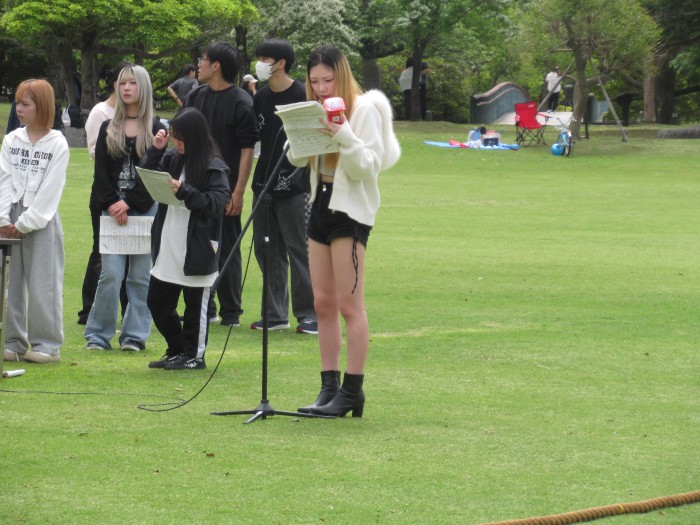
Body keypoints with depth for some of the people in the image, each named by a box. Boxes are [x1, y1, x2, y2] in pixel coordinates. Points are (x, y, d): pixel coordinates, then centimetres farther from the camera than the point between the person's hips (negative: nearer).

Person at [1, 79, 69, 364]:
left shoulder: (58, 145, -4)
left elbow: (50, 191, -8)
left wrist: (24, 223, -11)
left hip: (41, 222, -4)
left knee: (43, 284, -3)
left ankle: (47, 344, 3)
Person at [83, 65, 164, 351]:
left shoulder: (155, 129, 4)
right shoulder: (108, 129, 12)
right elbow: (101, 172, 6)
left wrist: (129, 203, -10)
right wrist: (111, 203, -8)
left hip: (146, 208, -1)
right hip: (113, 209, 1)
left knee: (141, 275, 0)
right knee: (111, 273, -6)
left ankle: (134, 335, 7)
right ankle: (98, 334, 2)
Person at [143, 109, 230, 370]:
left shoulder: (214, 167, -11)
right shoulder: (171, 158, 7)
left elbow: (216, 203, -17)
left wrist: (184, 191, -25)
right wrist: (155, 151, -3)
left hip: (196, 248, -7)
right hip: (168, 247, 7)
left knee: (195, 304, 4)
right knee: (157, 300, 13)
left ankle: (194, 355, 18)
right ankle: (177, 351, 26)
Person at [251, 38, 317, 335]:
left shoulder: (302, 96, -7)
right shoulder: (261, 97, 12)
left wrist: (300, 173, -15)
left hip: (294, 186, -7)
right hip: (264, 183, 7)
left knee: (299, 250, -5)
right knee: (266, 250, 8)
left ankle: (308, 315, 0)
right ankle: (276, 314, 16)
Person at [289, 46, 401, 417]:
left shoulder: (364, 109, -9)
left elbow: (368, 167, -14)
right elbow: (297, 160, 12)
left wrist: (344, 138, -30)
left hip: (351, 208, -8)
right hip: (321, 202, 8)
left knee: (349, 304, -7)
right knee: (323, 303, 8)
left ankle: (353, 389, -4)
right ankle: (329, 387, 12)